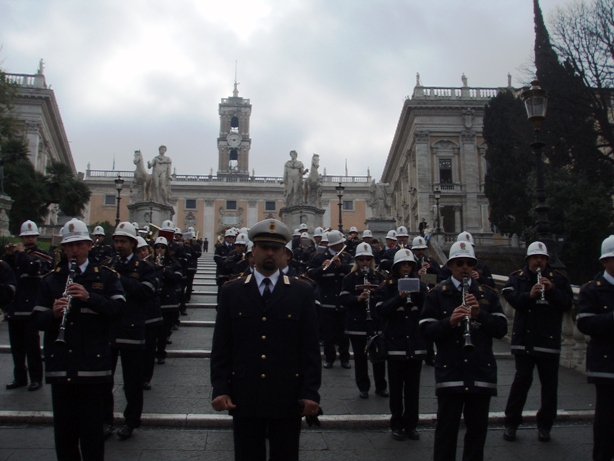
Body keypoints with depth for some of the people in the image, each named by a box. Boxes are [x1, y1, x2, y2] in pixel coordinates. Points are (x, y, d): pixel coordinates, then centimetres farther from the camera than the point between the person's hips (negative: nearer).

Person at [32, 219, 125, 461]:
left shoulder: (107, 276, 6)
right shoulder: (51, 279, 11)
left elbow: (117, 308, -9)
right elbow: (38, 319, 6)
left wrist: (89, 297, -22)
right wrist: (53, 313, -15)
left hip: (92, 362, -2)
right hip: (60, 363, 2)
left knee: (92, 425, 3)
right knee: (63, 425, 8)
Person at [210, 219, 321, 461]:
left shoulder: (302, 292, 1)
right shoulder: (231, 291, 4)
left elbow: (310, 346, 0)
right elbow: (221, 346, 3)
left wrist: (311, 392, -6)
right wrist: (220, 388, -4)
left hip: (287, 397, 0)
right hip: (244, 396, 1)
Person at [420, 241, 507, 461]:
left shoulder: (488, 294, 10)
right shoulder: (436, 294, 3)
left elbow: (501, 329, 2)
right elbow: (425, 329, -5)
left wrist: (480, 314, -14)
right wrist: (449, 322, -21)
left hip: (481, 371, 3)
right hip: (450, 372, -2)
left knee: (478, 428, 12)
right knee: (446, 429, 3)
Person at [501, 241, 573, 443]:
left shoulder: (558, 279, 7)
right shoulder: (517, 278, 5)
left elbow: (568, 303, -1)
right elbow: (510, 296, -11)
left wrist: (551, 290, -16)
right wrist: (529, 294, -27)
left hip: (549, 341, 1)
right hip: (524, 340, -1)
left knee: (549, 384, 6)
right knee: (522, 379, -2)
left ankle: (544, 425, 21)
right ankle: (511, 423, 12)